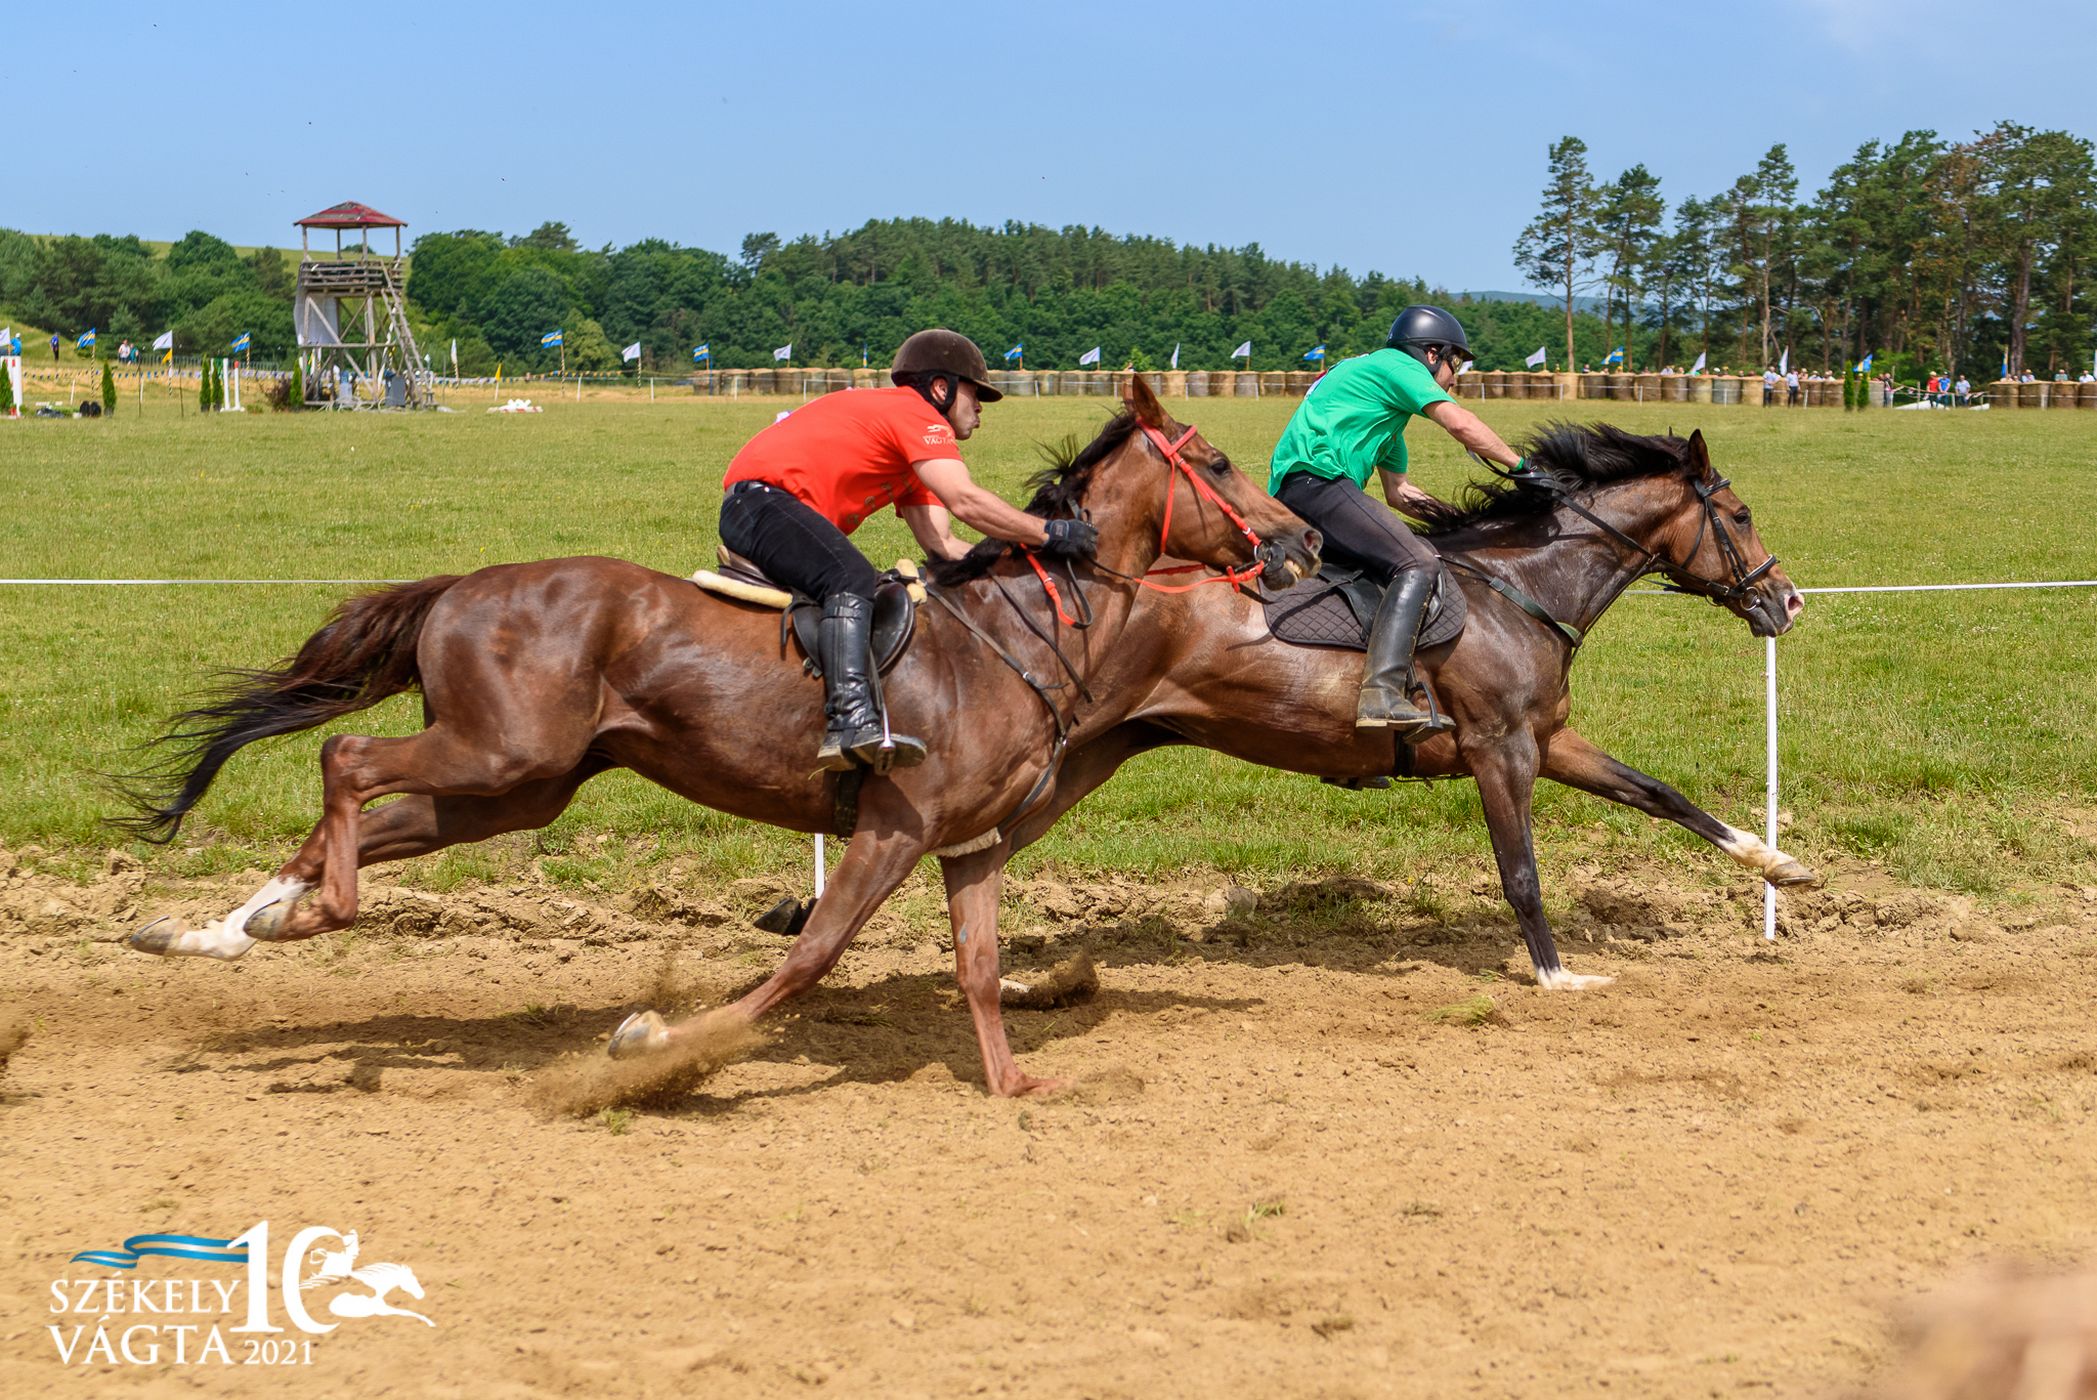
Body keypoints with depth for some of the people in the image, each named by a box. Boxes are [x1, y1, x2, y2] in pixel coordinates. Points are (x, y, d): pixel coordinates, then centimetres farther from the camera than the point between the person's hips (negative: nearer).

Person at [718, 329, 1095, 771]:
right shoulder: (916, 412, -5)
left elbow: (941, 544, 15)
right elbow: (964, 502, -19)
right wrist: (1048, 534, -13)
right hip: (761, 499, -12)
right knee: (853, 580, -31)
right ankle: (850, 722, -48)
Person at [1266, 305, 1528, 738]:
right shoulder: (1397, 365, 4)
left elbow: (1398, 492, 34)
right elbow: (1460, 425, -7)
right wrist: (1520, 465, 3)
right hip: (1315, 479, -11)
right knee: (1416, 563, -23)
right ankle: (1383, 695, -40)